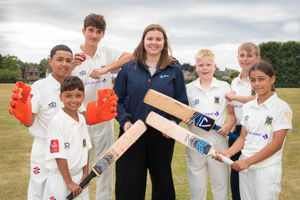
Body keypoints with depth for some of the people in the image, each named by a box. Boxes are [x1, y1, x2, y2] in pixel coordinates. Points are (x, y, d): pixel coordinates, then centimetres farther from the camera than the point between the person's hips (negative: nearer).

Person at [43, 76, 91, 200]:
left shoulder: (82, 119, 5)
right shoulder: (56, 122, -16)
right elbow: (59, 156, -16)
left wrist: (86, 173, 5)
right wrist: (69, 182, -14)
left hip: (80, 176, 6)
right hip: (61, 179, -6)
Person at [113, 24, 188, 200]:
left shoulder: (174, 70, 4)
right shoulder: (129, 68, 4)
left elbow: (182, 102, 7)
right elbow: (117, 100, 6)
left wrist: (174, 121, -10)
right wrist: (125, 120, -10)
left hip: (163, 135, 1)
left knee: (163, 184, 14)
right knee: (129, 186, 3)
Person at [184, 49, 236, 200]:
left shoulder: (224, 87, 4)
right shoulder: (189, 88, 5)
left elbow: (233, 113, 9)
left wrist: (229, 125, -9)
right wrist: (185, 119, -9)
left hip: (217, 139, 0)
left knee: (221, 184, 5)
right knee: (196, 186, 9)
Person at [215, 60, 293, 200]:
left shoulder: (282, 108, -9)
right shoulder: (248, 107, 9)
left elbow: (276, 144, -13)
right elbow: (243, 137, 10)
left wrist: (248, 161, -17)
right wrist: (228, 153, -8)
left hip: (267, 170, -5)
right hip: (244, 168, 5)